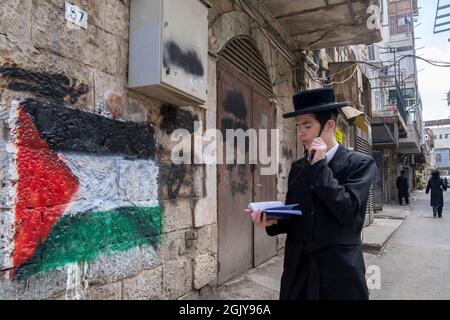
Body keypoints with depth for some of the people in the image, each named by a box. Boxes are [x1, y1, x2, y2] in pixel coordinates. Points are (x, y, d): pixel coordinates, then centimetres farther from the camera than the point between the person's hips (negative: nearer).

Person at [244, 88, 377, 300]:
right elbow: (292, 215, 9)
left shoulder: (360, 163, -7)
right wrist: (272, 220, -12)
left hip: (340, 271, -4)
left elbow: (348, 211, -20)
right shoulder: (297, 167, 7)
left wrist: (320, 166, -16)